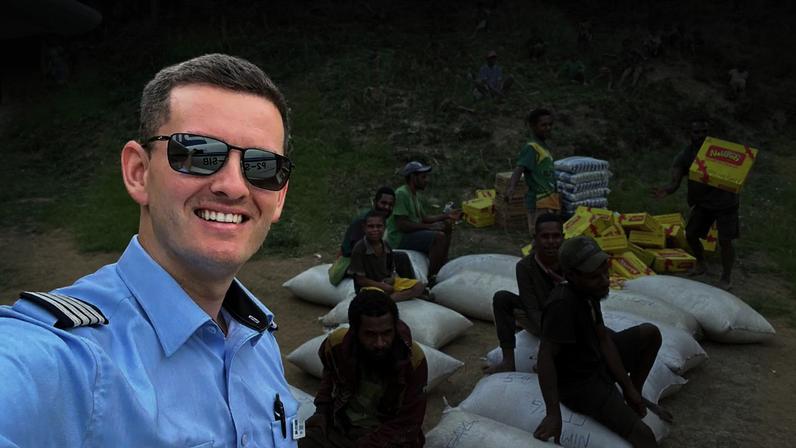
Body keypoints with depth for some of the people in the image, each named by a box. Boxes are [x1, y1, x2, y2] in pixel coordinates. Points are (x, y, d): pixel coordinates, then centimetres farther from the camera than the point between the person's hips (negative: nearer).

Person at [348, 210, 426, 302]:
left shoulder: (386, 246, 4)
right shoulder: (359, 249, -14)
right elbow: (360, 279, -12)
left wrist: (392, 278, -9)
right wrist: (383, 286, -13)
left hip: (387, 283, 7)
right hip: (370, 286, -7)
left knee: (419, 287, -8)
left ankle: (390, 298, -21)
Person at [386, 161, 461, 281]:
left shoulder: (417, 194, 13)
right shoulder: (401, 193, -18)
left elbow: (424, 218, 15)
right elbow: (402, 225, -24)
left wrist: (447, 215, 5)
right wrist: (430, 227, -22)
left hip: (413, 232, 10)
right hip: (399, 238, -10)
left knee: (447, 226, 8)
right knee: (439, 236, -24)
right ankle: (431, 278, -16)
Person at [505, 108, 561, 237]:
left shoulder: (544, 147, 14)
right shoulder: (531, 148, -14)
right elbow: (519, 169, -27)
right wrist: (511, 188, -45)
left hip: (549, 202, 9)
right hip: (538, 203, -9)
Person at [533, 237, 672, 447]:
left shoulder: (588, 291, -4)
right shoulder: (563, 304, -32)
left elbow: (603, 339, 0)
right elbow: (545, 356, -35)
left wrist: (629, 388, -1)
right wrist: (553, 414, -39)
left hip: (598, 363, 9)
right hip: (580, 385, -9)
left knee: (650, 334, 11)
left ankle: (634, 397, 22)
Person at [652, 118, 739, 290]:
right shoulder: (684, 156, -10)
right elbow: (675, 182, -19)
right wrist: (666, 191, -42)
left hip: (725, 201, -3)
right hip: (702, 202, 4)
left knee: (725, 241, -5)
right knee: (691, 234, 8)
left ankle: (726, 278, 14)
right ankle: (701, 264, 36)